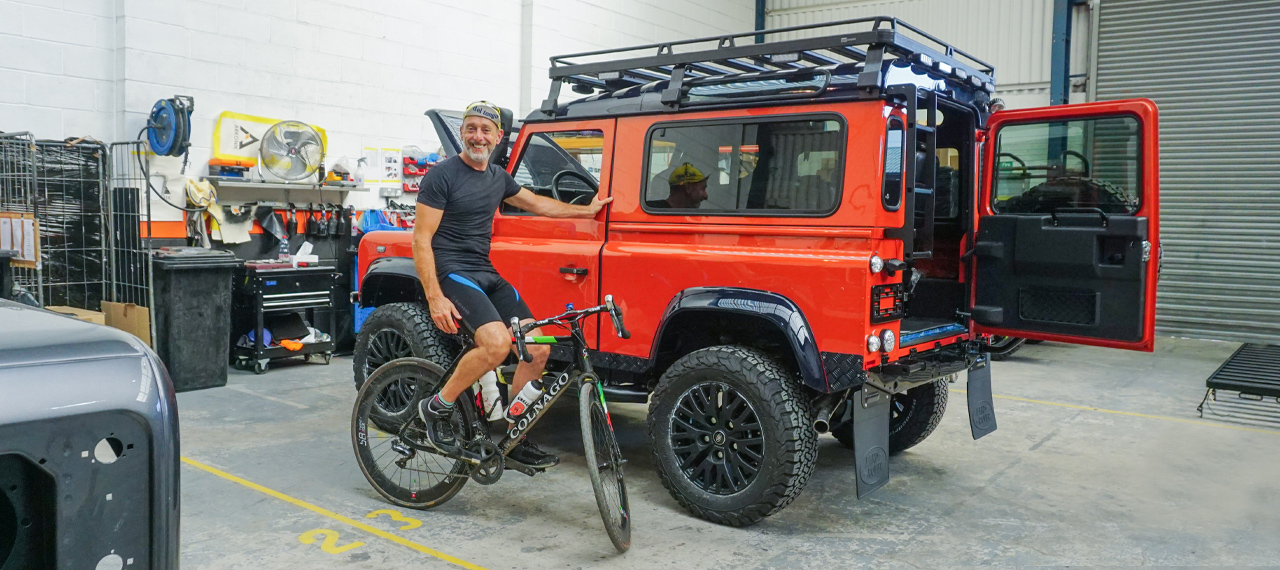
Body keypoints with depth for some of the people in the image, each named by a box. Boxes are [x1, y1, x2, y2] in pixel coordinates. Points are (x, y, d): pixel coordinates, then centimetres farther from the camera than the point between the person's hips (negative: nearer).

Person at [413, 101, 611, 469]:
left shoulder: (497, 177, 13)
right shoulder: (442, 176, -9)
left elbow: (535, 203, 30)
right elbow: (421, 240, -13)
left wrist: (586, 210, 33)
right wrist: (435, 298, -21)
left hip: (486, 273, 8)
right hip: (451, 272, -7)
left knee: (538, 349, -3)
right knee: (497, 343, -30)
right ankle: (437, 407, -6)